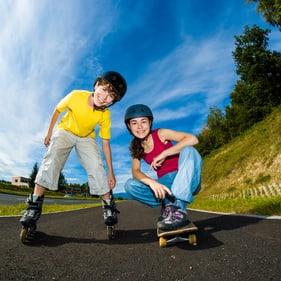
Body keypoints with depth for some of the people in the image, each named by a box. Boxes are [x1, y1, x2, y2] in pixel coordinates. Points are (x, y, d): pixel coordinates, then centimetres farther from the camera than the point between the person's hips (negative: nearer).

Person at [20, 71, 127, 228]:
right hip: (65, 131, 0)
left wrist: (111, 172, -16)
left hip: (87, 138, 1)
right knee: (52, 158, -26)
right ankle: (35, 204, -21)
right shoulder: (76, 96, -28)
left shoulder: (105, 115, -24)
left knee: (96, 166, -21)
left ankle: (108, 204, -7)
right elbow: (57, 111, -7)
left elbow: (105, 143, -17)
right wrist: (49, 133, 0)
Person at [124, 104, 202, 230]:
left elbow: (192, 139, -21)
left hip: (186, 181, -3)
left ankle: (179, 209, -37)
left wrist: (164, 154, -25)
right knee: (130, 185, -16)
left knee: (188, 150, -31)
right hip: (164, 185, 3)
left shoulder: (161, 134, -8)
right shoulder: (136, 147, 4)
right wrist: (152, 182, -31)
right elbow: (135, 171, -11)